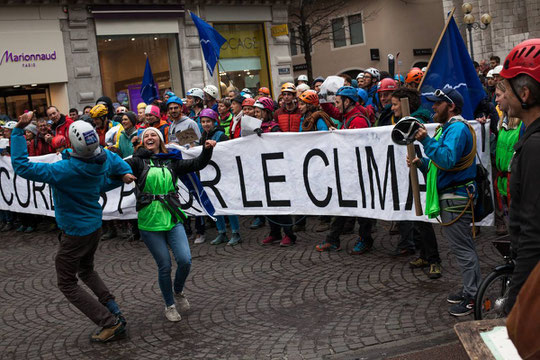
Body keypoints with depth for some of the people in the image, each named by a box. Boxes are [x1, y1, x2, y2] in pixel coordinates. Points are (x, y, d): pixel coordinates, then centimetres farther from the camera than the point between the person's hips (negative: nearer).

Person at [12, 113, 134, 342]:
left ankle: (111, 323, 5)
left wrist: (18, 130, -28)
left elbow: (21, 166, -31)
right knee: (86, 271, 30)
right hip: (95, 226, 8)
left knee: (67, 284, 10)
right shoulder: (104, 157, -12)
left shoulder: (66, 170, -32)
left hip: (76, 232, -7)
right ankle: (114, 312, 22)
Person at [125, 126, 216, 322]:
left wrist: (207, 149, -8)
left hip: (173, 219, 2)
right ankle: (169, 305, 23)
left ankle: (178, 291, 23)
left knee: (185, 260, -9)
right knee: (164, 266, 1)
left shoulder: (171, 162, 11)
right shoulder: (138, 162, 4)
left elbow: (197, 164, 8)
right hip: (149, 222, -2)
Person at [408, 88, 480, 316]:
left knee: (462, 248, -5)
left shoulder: (457, 128, -15)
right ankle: (471, 290, 26)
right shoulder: (448, 128, 19)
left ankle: (475, 297, 2)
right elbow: (440, 165, 22)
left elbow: (447, 160, -30)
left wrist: (426, 141, -28)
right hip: (450, 197, 11)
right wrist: (422, 163, 6)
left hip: (456, 199, -11)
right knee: (462, 246, 16)